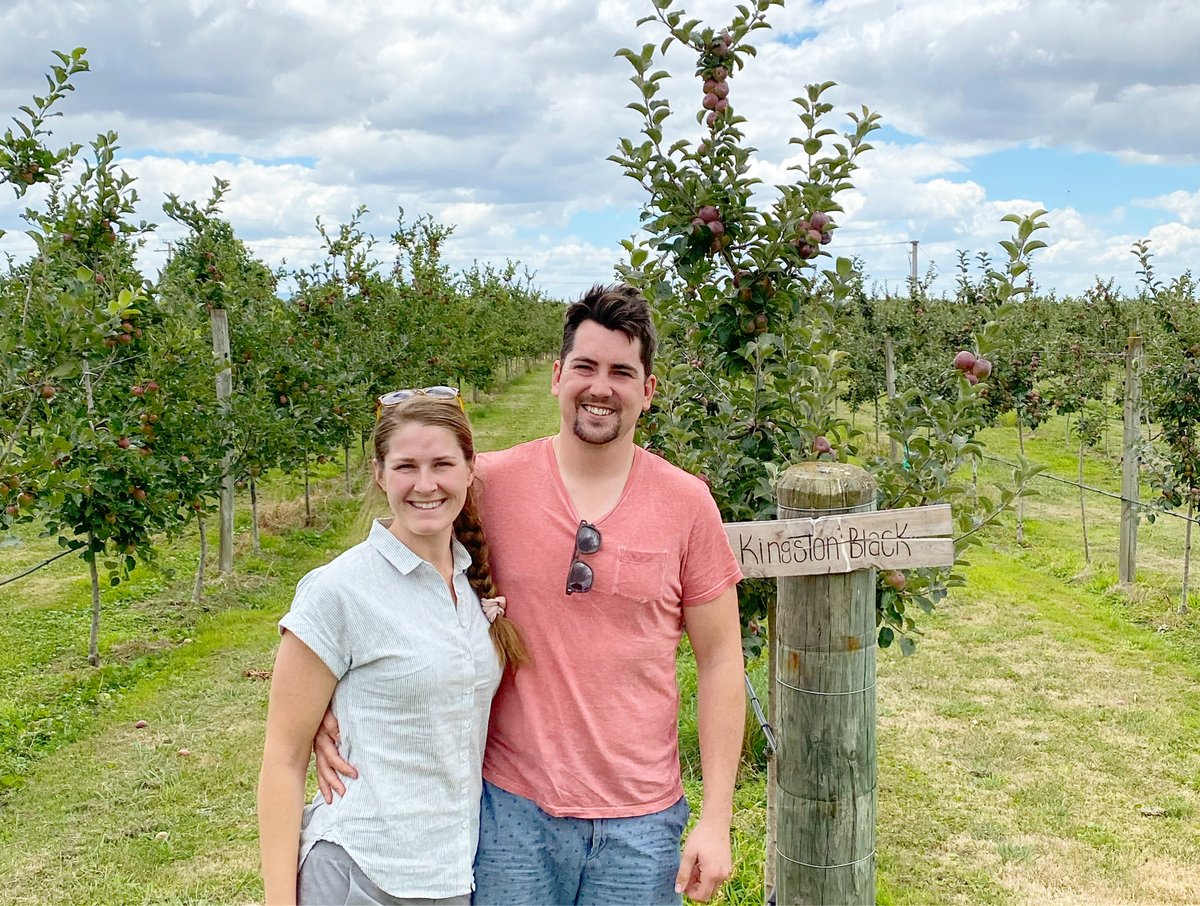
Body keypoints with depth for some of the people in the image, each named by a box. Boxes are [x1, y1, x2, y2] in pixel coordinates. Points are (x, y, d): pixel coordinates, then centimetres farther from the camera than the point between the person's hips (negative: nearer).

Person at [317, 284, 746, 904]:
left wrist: (716, 821, -2)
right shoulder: (489, 483, -4)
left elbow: (719, 661, 1)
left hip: (640, 823, 1)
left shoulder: (686, 503, -2)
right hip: (511, 806, 0)